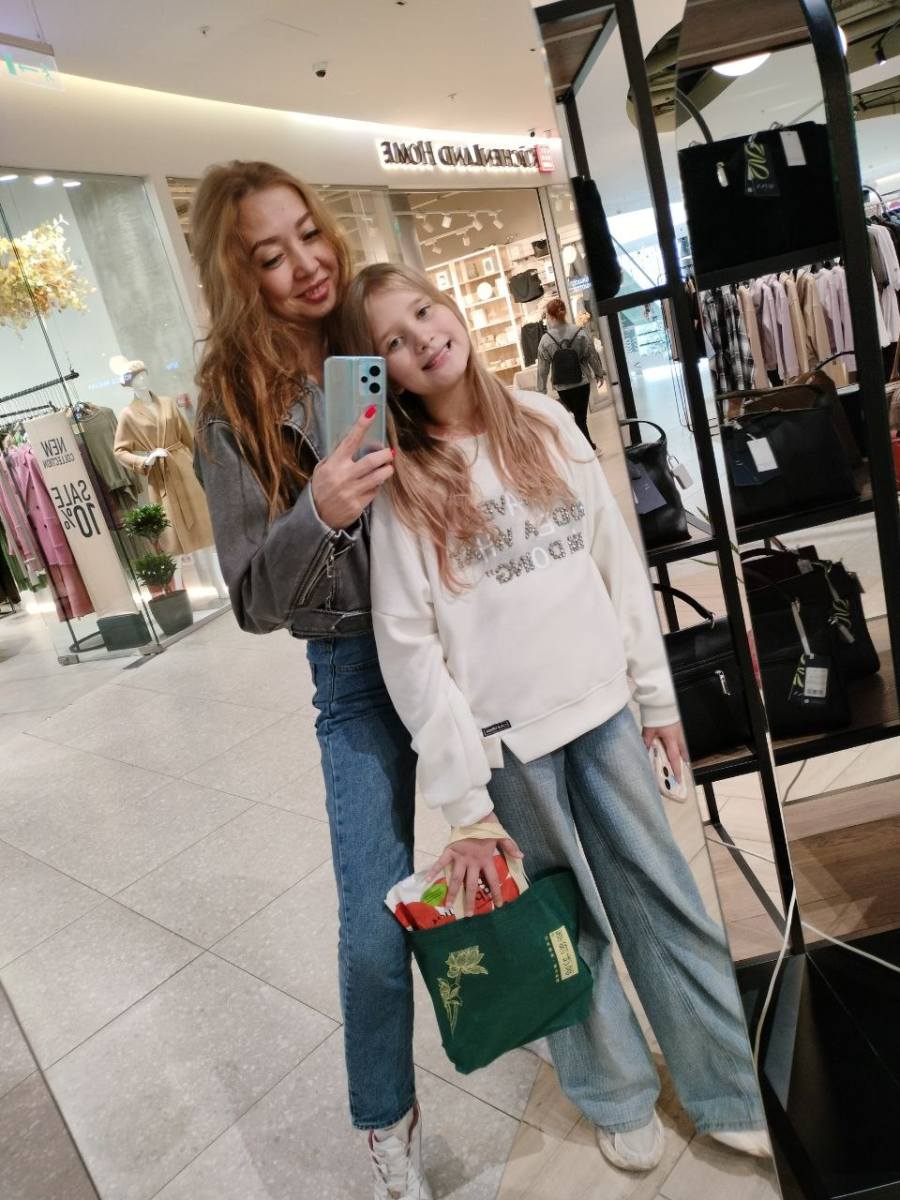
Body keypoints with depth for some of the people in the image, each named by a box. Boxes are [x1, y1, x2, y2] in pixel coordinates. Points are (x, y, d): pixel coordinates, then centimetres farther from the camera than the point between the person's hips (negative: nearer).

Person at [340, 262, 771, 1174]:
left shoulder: (544, 423, 3)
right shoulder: (401, 486, -8)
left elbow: (619, 562, 7)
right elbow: (409, 651, -11)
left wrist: (656, 692, 7)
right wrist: (464, 803, -11)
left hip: (601, 710, 4)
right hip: (506, 743, -3)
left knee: (663, 898, 13)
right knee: (569, 926, 12)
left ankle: (731, 1096, 35)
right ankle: (619, 1099, 38)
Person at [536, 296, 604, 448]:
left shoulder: (545, 341, -12)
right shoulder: (581, 333, -9)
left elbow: (543, 368, -7)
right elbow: (592, 356, -2)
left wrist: (541, 389, 2)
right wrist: (599, 374, 13)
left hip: (562, 386, 0)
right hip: (582, 382, 0)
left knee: (578, 415, 17)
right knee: (581, 416, 8)